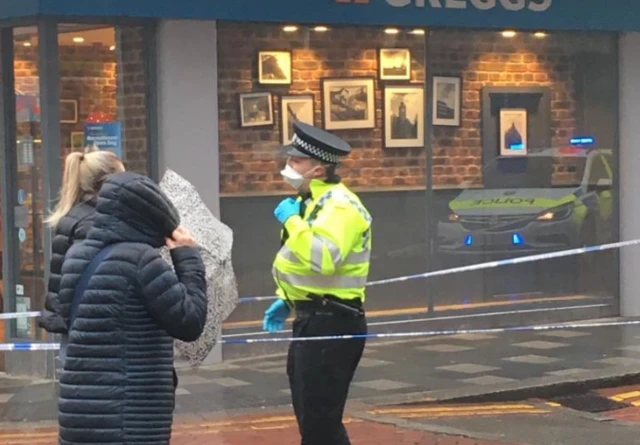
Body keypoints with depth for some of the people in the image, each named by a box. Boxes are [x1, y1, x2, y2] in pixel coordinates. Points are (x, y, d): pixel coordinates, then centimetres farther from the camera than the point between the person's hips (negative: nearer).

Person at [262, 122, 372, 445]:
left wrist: (291, 221, -24)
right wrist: (286, 300, 15)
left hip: (332, 324, -10)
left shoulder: (340, 205, -17)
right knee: (311, 418, 17)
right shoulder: (313, 202, 15)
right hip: (312, 321, 11)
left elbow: (322, 259, -34)